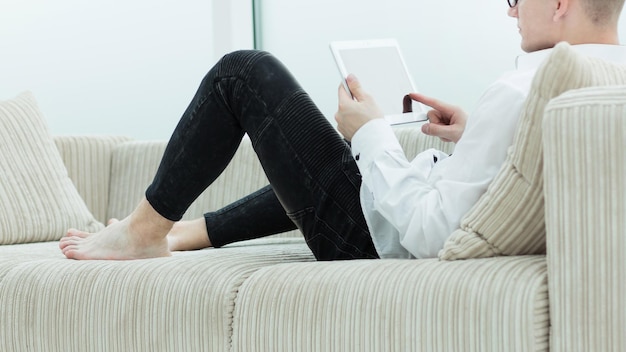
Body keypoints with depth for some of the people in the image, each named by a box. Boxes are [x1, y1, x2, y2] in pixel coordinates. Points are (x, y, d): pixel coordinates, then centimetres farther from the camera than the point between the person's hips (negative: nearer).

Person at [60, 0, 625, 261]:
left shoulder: (519, 92, -32)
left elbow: (428, 234, -31)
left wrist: (370, 133, -18)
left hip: (375, 238, -9)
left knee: (245, 71, 0)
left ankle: (146, 229, 13)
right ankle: (185, 233, 39)